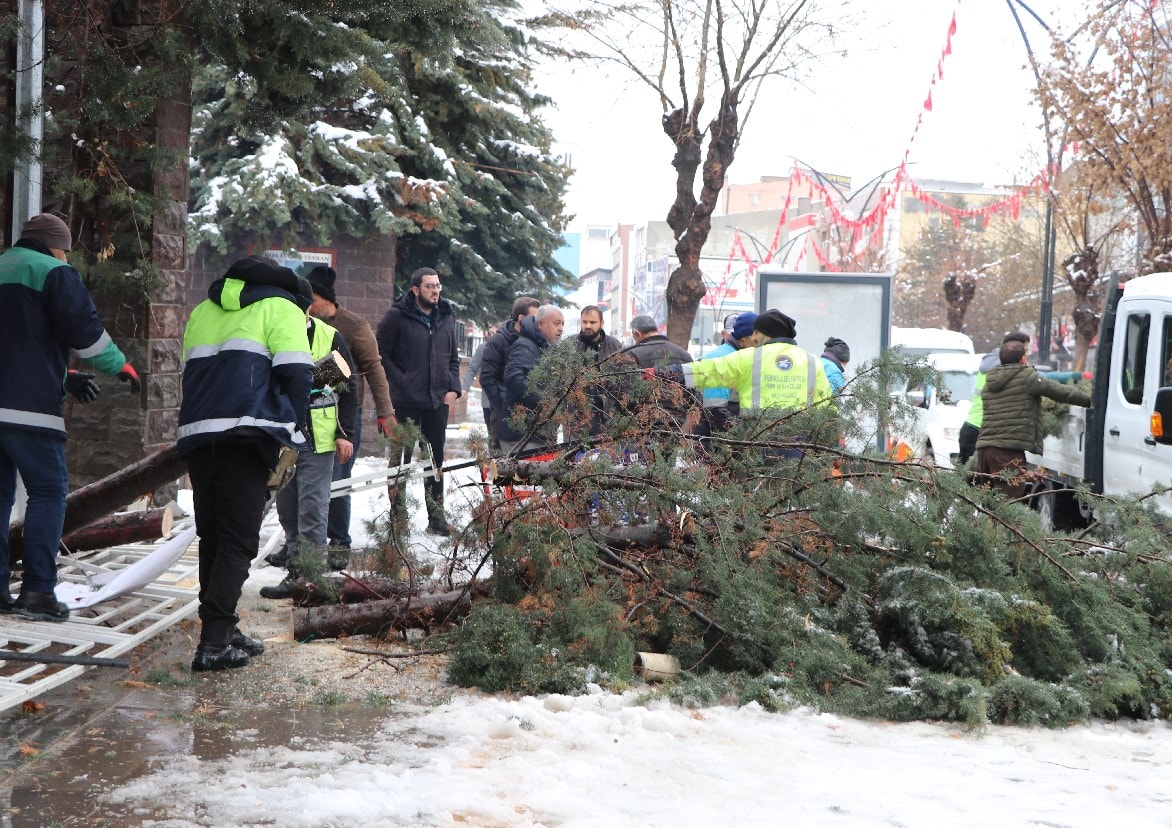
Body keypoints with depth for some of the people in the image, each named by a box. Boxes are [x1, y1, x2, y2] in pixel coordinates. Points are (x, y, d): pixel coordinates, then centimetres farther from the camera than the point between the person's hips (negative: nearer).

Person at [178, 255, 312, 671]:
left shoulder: (203, 310, 28)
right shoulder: (283, 308, 8)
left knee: (212, 537, 15)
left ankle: (222, 630, 19)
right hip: (247, 434, -6)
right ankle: (214, 641, -11)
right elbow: (295, 375, -4)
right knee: (239, 540, -4)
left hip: (197, 434, 6)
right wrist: (292, 435, 2)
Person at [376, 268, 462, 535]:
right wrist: (400, 382, -14)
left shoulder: (446, 316, 10)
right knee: (400, 458, 1)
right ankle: (397, 516, 8)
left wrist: (453, 387, 5)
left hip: (438, 401, 5)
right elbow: (382, 353, -7)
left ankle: (436, 517, 18)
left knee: (436, 460, 11)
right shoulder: (397, 315, -6)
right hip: (405, 401, -5)